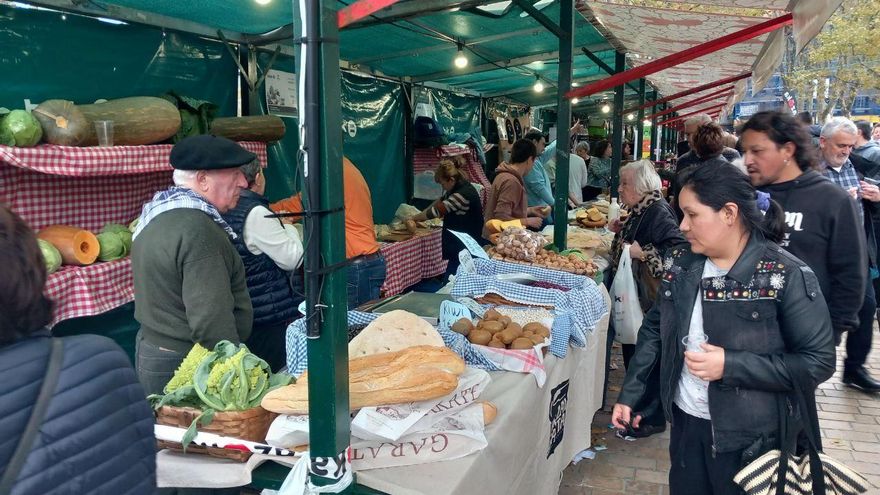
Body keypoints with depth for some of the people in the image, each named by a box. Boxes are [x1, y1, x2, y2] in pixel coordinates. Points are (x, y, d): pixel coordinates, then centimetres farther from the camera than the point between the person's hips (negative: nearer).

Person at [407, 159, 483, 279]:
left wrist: (414, 218, -5)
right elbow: (439, 202, 19)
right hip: (457, 243, 10)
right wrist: (421, 216, 7)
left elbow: (438, 210, -18)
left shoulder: (464, 194, -23)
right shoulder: (457, 187, 8)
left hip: (466, 247, -10)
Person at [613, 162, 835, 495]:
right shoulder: (682, 263, -2)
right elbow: (654, 329, 8)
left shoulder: (788, 277, -18)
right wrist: (629, 393, 5)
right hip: (685, 421, 5)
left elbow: (818, 362, -16)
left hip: (749, 437, -5)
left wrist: (730, 366, -25)